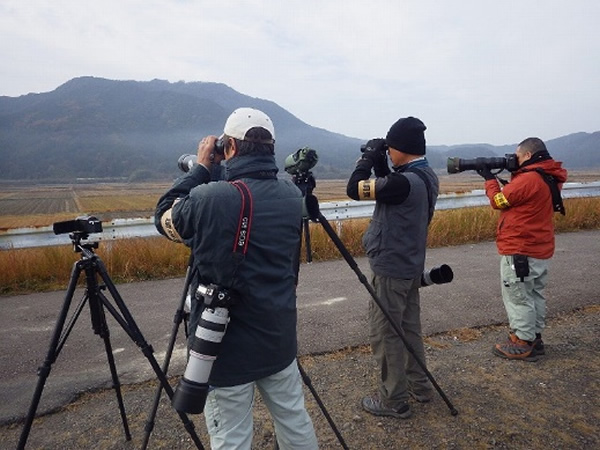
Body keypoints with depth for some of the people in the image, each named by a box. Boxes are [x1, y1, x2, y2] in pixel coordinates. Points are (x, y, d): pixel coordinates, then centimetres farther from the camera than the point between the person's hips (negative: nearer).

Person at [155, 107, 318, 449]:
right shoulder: (293, 197, -3)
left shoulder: (210, 198, -19)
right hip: (280, 340, 5)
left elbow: (164, 217, 0)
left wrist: (202, 168, 4)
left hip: (227, 347, -5)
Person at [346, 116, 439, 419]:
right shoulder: (426, 176, 6)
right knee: (409, 328, 20)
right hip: (409, 267, 10)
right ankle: (420, 386, 33)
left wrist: (368, 158, -7)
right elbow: (390, 188, 18)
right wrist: (379, 164, 6)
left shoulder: (406, 181, -25)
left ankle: (394, 401, 16)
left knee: (384, 335, 3)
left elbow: (354, 189, -20)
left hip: (390, 269, -10)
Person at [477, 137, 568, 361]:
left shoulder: (529, 178, -20)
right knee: (534, 295, 17)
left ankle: (523, 343, 9)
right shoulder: (549, 177, 9)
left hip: (520, 251, -10)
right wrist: (513, 173, 8)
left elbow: (498, 201, -11)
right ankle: (534, 338, 27)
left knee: (517, 297, 0)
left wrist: (489, 178, 3)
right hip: (539, 249, 10)